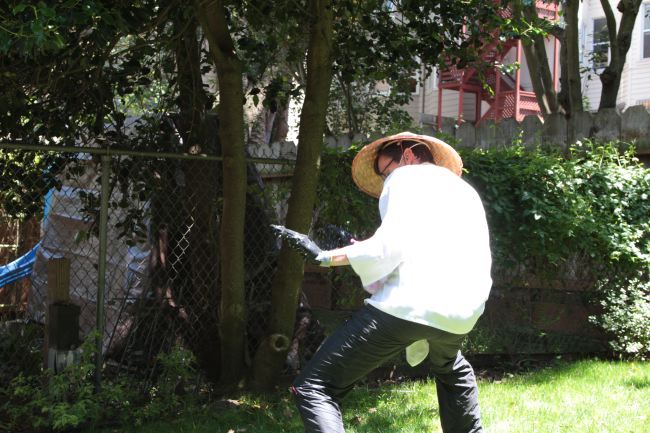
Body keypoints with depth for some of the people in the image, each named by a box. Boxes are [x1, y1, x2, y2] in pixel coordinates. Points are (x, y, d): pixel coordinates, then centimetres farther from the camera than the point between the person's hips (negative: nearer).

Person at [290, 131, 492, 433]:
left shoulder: (406, 177, 11)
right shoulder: (467, 192, 31)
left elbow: (393, 244, -8)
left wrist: (337, 257, -1)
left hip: (407, 304, -7)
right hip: (461, 314, 7)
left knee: (314, 387, -4)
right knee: (452, 371, 41)